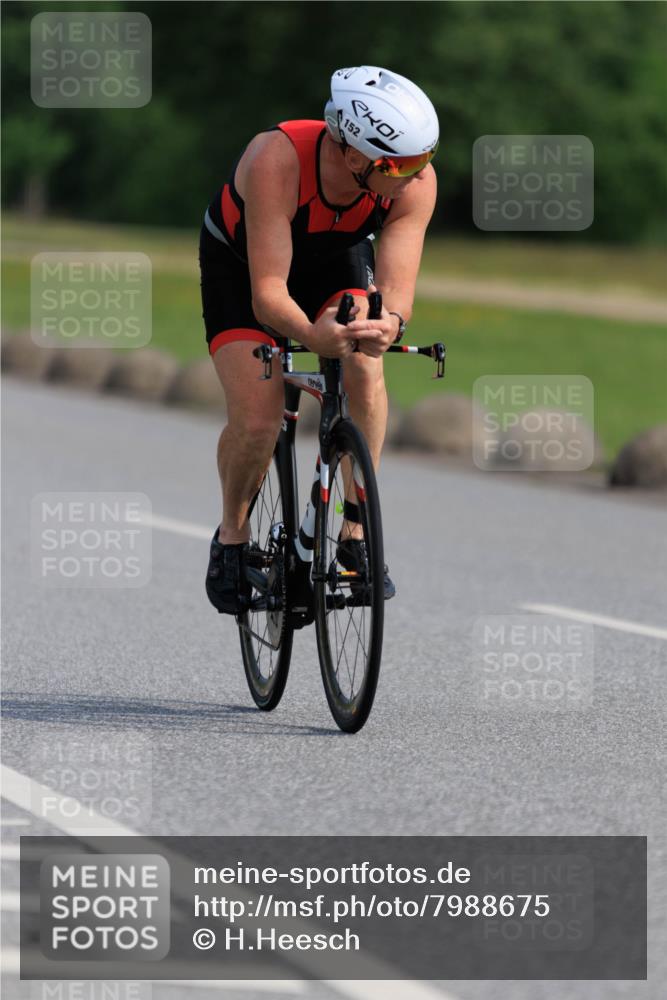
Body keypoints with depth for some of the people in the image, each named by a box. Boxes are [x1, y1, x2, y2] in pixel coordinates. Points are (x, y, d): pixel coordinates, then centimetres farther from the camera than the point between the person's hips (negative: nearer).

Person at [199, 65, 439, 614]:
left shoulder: (417, 180, -31)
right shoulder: (276, 160, -42)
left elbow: (398, 285, -35)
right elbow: (268, 293, -44)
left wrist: (389, 322, -59)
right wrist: (313, 336, -64)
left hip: (336, 259, 3)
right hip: (241, 264, -3)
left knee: (364, 365, -26)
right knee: (257, 421, -18)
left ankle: (356, 536, -13)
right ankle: (232, 537, 12)